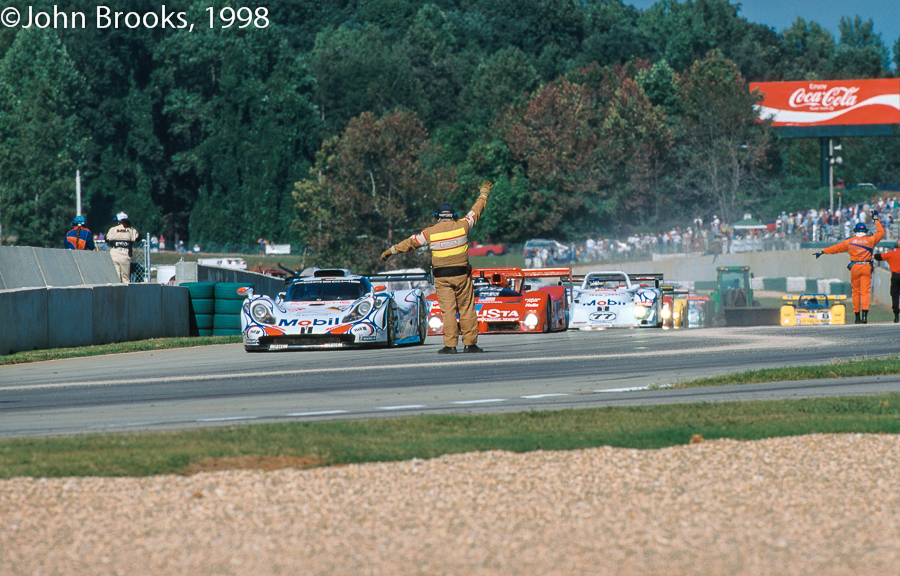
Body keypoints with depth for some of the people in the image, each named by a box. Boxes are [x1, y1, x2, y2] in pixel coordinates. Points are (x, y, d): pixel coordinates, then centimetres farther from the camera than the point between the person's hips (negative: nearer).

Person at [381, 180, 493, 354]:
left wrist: (391, 251, 23)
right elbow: (476, 211, 18)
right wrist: (483, 194, 35)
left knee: (448, 310, -1)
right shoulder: (462, 226, 2)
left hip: (442, 277, 0)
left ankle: (450, 345, -6)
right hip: (462, 274, 0)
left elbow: (410, 242, 10)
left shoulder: (430, 232, 0)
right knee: (467, 309, 5)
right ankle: (470, 343, 6)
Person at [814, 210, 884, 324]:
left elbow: (836, 248, 7)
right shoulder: (871, 240, 3)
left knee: (856, 292, 8)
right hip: (866, 267, 0)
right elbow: (881, 232, 17)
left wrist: (822, 252, 15)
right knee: (865, 292, -4)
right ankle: (865, 315, -21)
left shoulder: (850, 241, 3)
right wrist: (876, 219, 27)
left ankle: (857, 317, 11)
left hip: (854, 267, 0)